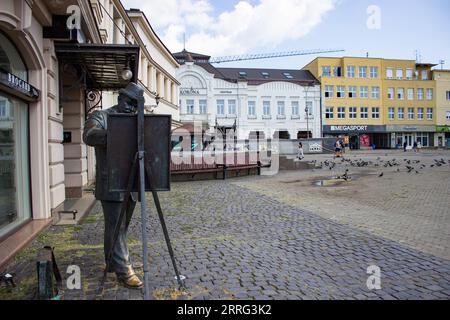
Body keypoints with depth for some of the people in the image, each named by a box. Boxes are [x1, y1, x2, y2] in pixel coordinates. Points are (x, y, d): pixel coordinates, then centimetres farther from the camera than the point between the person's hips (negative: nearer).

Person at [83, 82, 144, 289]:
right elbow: (89, 136, -20)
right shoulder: (100, 117, 0)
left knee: (121, 228, 15)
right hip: (111, 185, -6)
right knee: (116, 228, -4)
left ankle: (114, 264, 29)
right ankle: (124, 271, 1)